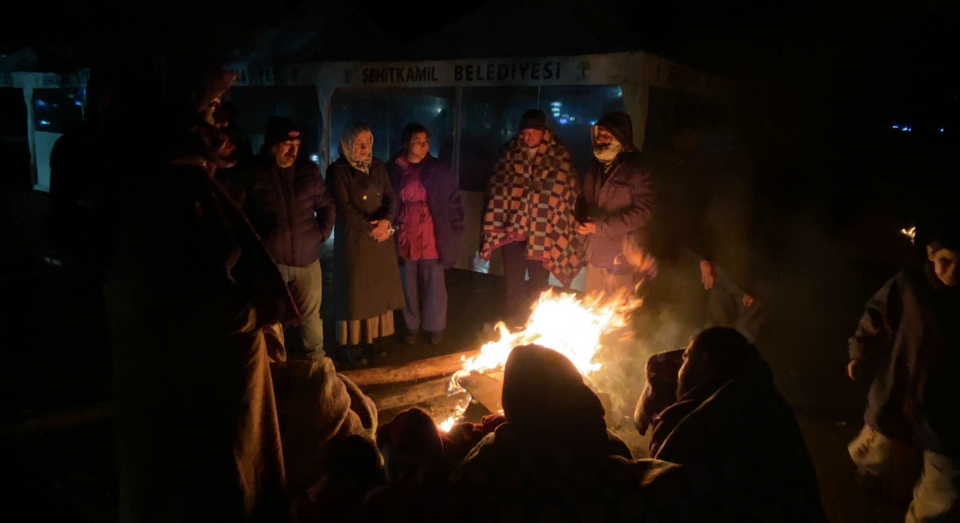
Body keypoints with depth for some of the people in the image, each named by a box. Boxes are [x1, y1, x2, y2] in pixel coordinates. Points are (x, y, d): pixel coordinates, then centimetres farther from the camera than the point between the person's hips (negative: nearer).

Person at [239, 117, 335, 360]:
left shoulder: (309, 170, 3)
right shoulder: (254, 174, -5)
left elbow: (327, 205, 13)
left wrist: (321, 233, 4)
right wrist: (258, 244, -2)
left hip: (306, 257, 2)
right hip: (270, 260, -2)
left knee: (310, 315, 11)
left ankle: (317, 362, 26)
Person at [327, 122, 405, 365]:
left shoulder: (378, 167, 10)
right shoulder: (338, 171, -7)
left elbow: (391, 197, 5)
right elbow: (343, 208, -13)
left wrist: (386, 221, -15)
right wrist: (371, 229, -15)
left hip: (382, 238, 5)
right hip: (354, 239, -5)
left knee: (380, 290, 7)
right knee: (356, 292, 0)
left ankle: (374, 339, 17)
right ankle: (353, 345, 9)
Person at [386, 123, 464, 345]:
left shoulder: (440, 171, -1)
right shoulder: (392, 170, -2)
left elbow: (454, 202, 2)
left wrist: (454, 234, -1)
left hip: (432, 239, 0)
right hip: (405, 239, 1)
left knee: (434, 284, 7)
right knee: (409, 285, 12)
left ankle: (435, 327, 24)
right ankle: (411, 326, 29)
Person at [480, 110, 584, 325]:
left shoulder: (559, 156, -1)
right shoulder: (511, 153, 6)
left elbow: (568, 192, 1)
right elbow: (498, 188, 8)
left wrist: (561, 231, -6)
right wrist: (495, 226, 3)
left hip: (542, 233, -2)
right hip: (513, 228, 2)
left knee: (539, 284, 7)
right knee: (514, 283, 10)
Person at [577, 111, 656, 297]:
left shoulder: (637, 170, -11)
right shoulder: (595, 167, 11)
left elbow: (643, 211, -18)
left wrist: (600, 226, -19)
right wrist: (584, 220, -2)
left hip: (622, 260, -6)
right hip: (595, 256, 7)